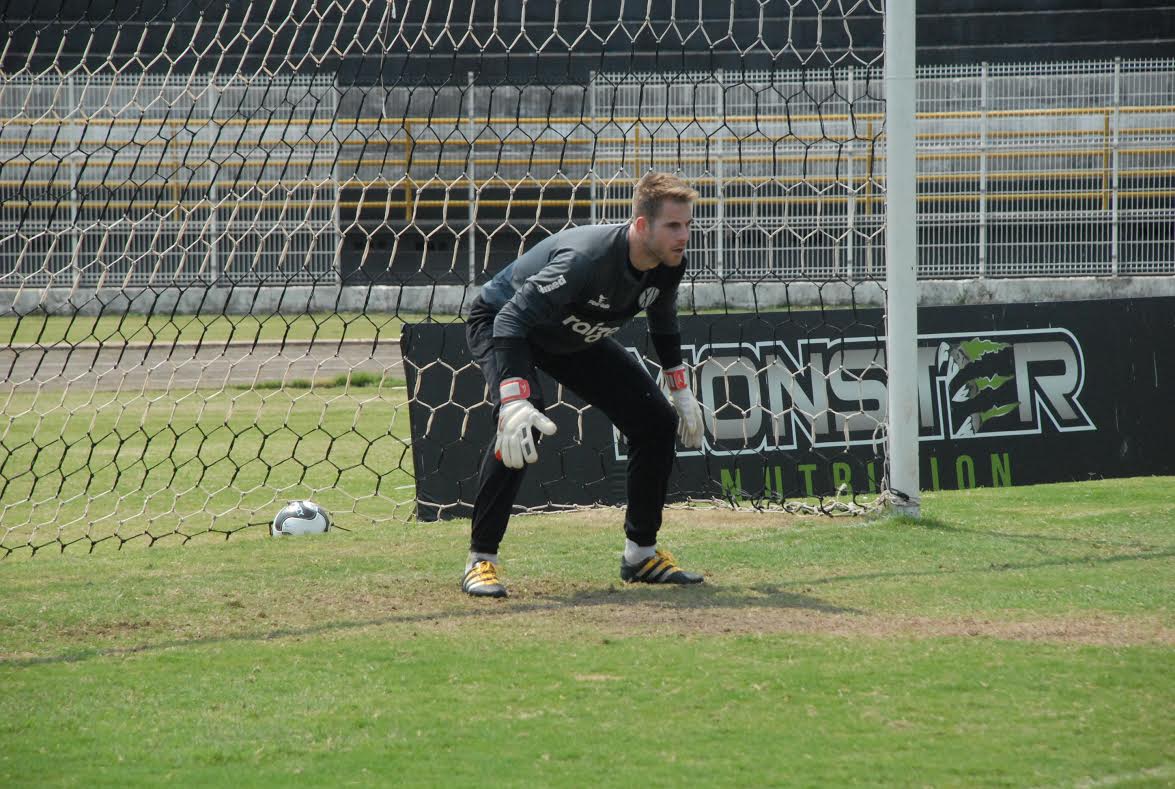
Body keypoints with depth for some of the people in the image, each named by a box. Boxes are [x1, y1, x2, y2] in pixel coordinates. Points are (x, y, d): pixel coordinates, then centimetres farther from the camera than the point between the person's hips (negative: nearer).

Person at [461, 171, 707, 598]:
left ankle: (641, 554, 14)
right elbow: (511, 320, -45)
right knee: (521, 423, -33)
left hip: (575, 339, 8)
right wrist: (514, 400, -55)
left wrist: (680, 389, 10)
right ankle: (481, 559, -24)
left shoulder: (668, 264, -17)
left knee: (657, 420, 1)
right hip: (497, 321, -8)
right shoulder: (587, 257, -41)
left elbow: (663, 323, 8)